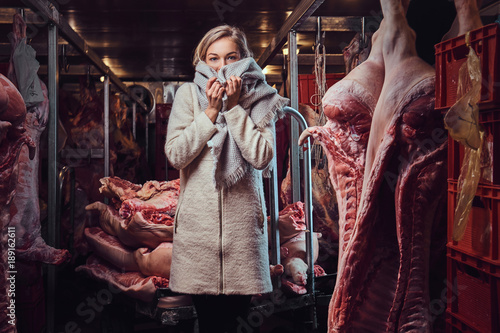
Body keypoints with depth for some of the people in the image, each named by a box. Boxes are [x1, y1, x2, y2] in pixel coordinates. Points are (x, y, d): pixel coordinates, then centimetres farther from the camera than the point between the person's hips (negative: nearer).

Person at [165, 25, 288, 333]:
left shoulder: (259, 99, 6)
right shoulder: (188, 94, 6)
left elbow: (262, 158, -8)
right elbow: (175, 155, -4)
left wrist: (234, 107, -10)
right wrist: (211, 111, -9)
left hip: (243, 218, 0)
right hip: (198, 220, 0)